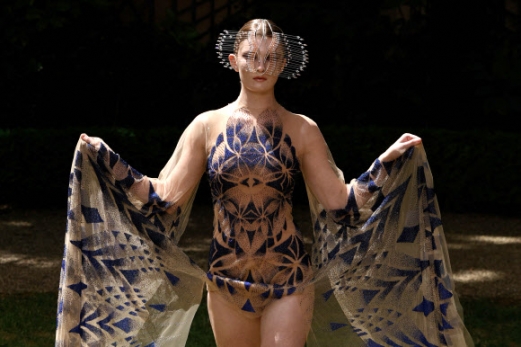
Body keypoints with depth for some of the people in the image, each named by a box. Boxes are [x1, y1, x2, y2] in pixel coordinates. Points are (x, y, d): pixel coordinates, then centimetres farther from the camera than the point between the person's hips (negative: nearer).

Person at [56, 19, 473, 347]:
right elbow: (164, 198, 0)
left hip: (289, 281, -1)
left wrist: (387, 161, -7)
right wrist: (105, 159, -3)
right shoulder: (208, 126, 3)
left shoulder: (302, 130, 1)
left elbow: (339, 202, 0)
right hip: (227, 281, 2)